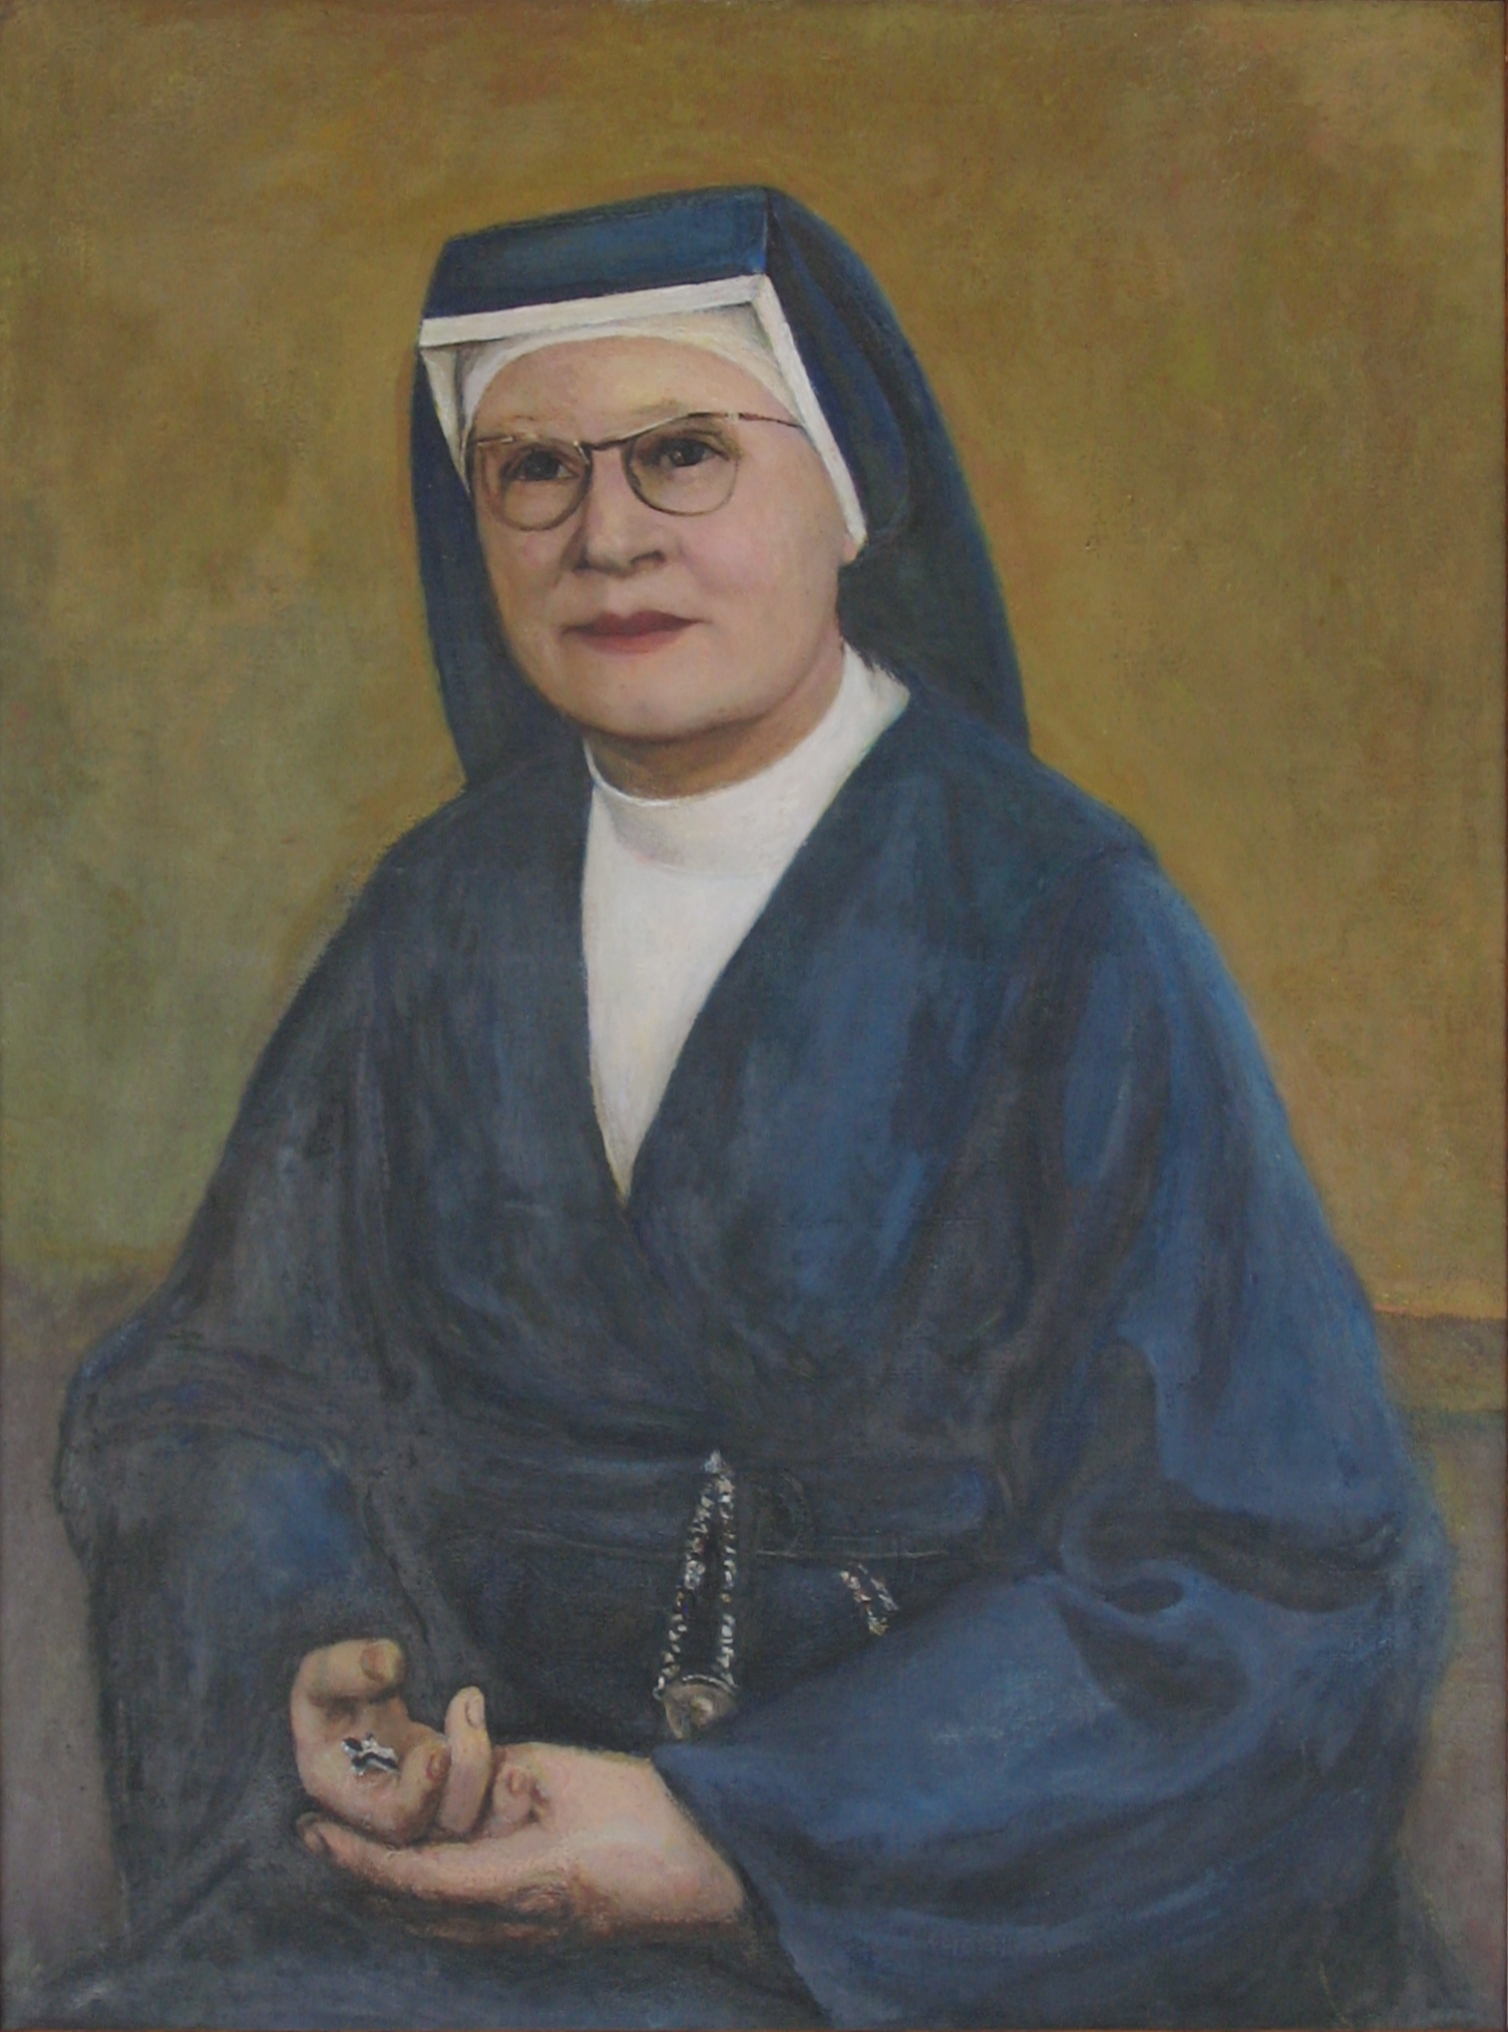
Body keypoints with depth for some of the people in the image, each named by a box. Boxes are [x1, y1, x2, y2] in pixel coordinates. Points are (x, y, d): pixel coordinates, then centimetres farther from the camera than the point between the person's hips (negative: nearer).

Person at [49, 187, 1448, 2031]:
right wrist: (307, 1661, -13)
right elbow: (237, 1380, 9)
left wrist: (737, 1842, -18)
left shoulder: (1064, 940, -10)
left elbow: (1274, 1583, -11)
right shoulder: (448, 914, 4)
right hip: (487, 1803, 4)